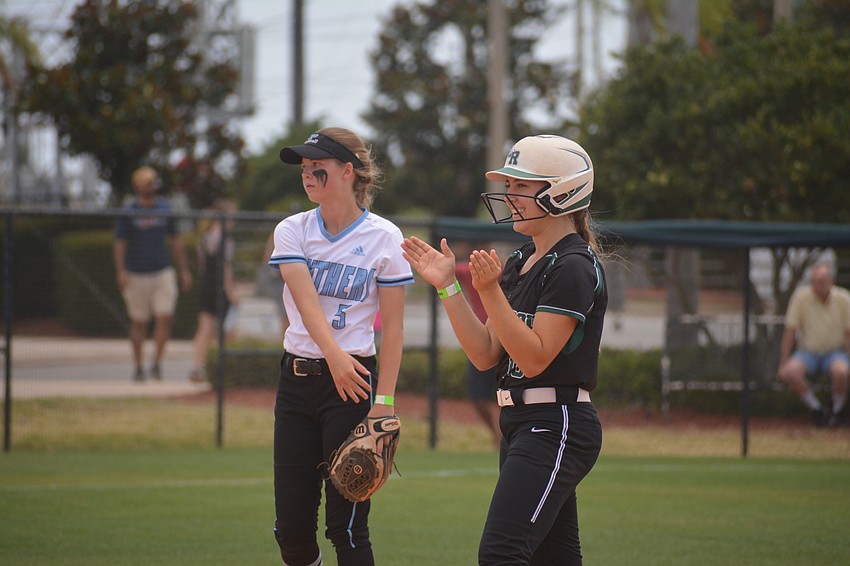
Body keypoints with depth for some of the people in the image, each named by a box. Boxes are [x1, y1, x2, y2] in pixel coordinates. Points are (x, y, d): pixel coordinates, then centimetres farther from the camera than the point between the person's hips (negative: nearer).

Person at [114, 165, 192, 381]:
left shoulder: (165, 210, 10)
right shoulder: (128, 213, -1)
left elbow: (175, 241, 16)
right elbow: (119, 244, -4)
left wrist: (184, 271, 12)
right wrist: (120, 272, -17)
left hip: (162, 273, 2)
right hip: (136, 275, -2)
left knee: (164, 318, -10)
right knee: (138, 323, 4)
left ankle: (156, 363, -2)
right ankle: (138, 368, 13)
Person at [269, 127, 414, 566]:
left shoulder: (383, 237, -3)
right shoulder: (292, 231, 4)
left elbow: (392, 328, -3)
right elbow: (306, 301, -12)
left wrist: (383, 402, -12)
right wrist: (335, 355, -30)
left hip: (354, 382, -4)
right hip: (296, 379, 4)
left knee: (347, 524, -8)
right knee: (290, 525, 3)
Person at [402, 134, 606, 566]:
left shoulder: (574, 267, -12)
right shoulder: (519, 263, 16)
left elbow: (534, 358, -19)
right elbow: (486, 355, 11)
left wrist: (490, 291, -24)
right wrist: (447, 286, 4)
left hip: (555, 426, -10)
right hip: (518, 425, 10)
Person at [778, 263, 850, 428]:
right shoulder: (801, 297, -6)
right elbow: (790, 332, -3)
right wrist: (783, 363, -6)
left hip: (835, 352, -1)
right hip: (808, 352, 1)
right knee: (789, 372, -32)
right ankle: (817, 409, -10)